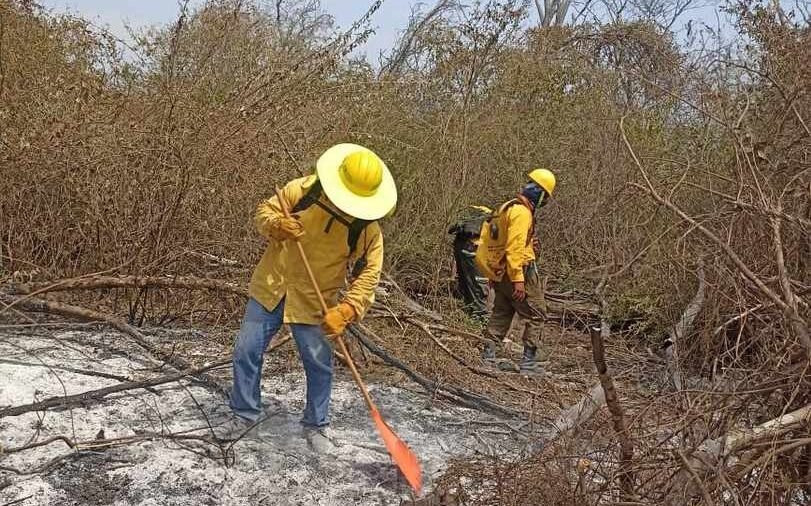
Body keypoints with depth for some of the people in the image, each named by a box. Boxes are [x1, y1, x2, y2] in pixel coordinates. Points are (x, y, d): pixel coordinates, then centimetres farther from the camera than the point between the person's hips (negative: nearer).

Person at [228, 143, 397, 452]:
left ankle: (316, 425, 26)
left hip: (314, 304, -1)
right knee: (246, 352, 5)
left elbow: (368, 274, -14)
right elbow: (264, 211, -1)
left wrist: (344, 311, -27)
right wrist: (277, 225, -25)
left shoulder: (367, 229, -15)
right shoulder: (302, 191, -13)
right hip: (270, 289, 1)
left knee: (319, 366, 4)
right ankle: (245, 415, 25)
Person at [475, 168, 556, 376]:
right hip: (520, 272, -9)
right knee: (536, 314, 2)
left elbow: (489, 241, 18)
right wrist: (518, 279, -25)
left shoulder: (508, 207, 14)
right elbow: (514, 248, -25)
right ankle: (529, 362, 2)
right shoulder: (522, 212, -17)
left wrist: (493, 275, 22)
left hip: (499, 272, 9)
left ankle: (488, 357, 17)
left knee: (500, 314, 16)